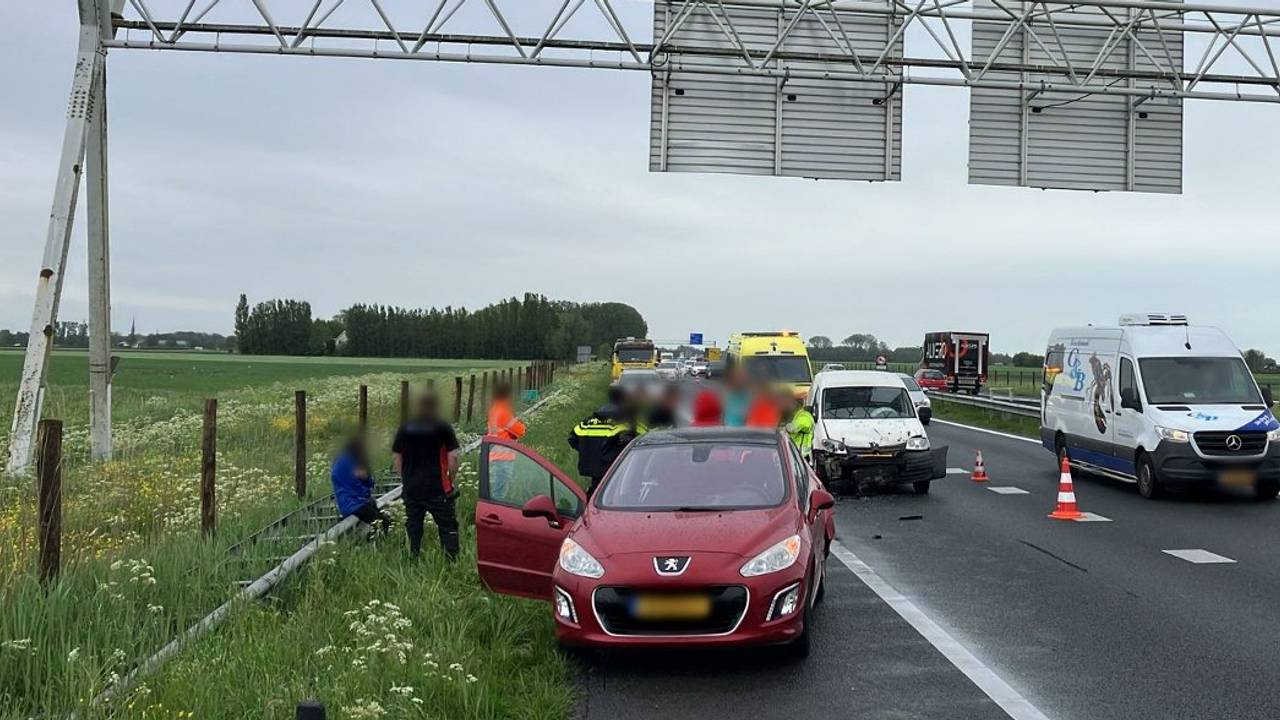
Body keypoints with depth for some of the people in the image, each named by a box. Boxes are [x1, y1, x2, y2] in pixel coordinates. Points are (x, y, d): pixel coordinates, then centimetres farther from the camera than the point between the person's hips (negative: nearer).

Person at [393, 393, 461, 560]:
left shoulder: (404, 429, 8)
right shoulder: (443, 428, -4)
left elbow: (397, 457, 10)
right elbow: (453, 457, -9)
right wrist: (451, 480, 2)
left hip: (411, 488, 4)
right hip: (438, 489, -4)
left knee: (413, 528, 13)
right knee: (448, 527, 3)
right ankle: (451, 561, -3)